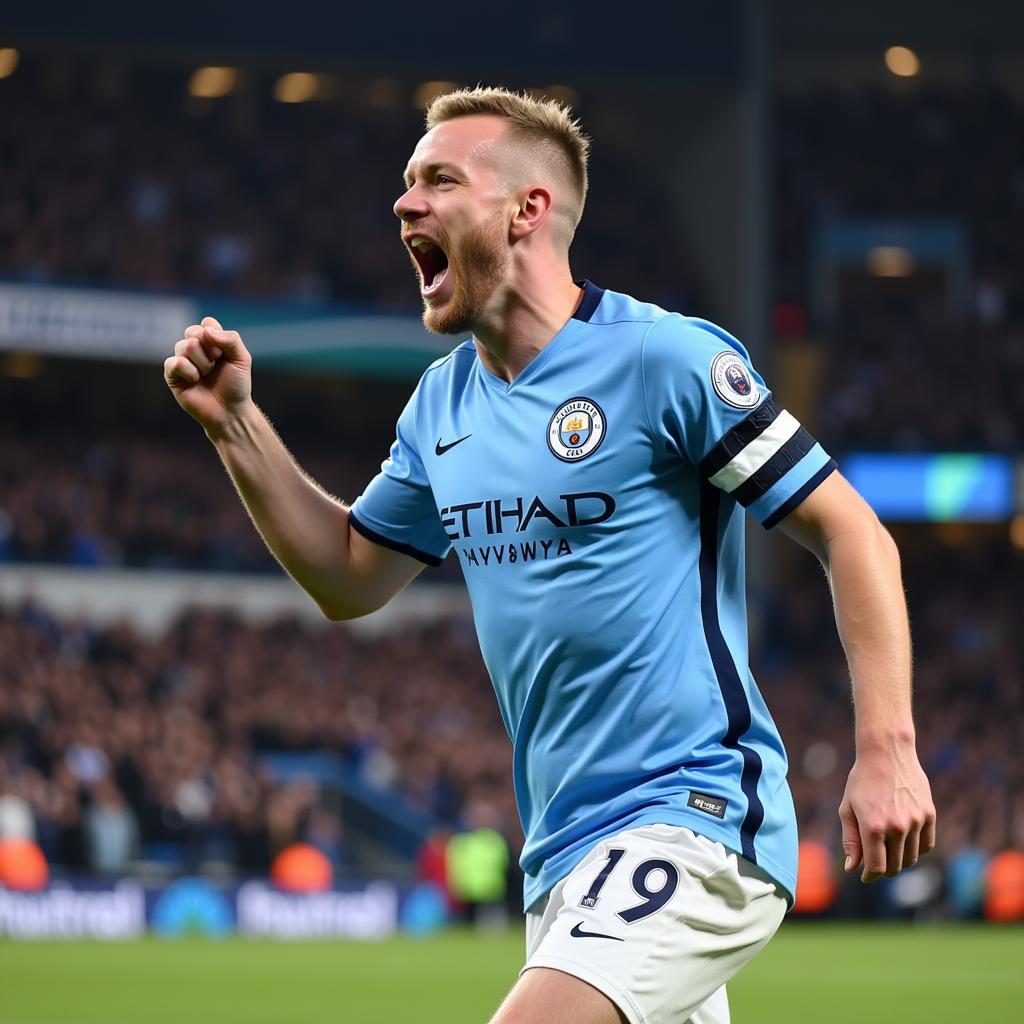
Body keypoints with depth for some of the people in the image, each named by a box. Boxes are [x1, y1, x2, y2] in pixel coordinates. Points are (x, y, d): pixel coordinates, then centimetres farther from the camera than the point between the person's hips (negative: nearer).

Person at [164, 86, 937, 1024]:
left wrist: (888, 751, -17)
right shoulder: (443, 401, 12)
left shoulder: (665, 358, -11)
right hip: (565, 857, 8)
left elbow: (851, 531, -9)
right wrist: (235, 422, 12)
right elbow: (348, 578, 23)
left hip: (695, 822, -8)